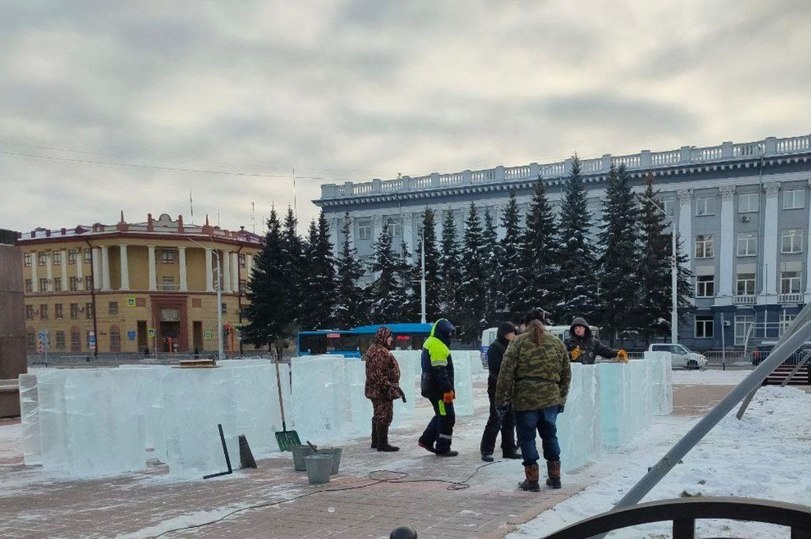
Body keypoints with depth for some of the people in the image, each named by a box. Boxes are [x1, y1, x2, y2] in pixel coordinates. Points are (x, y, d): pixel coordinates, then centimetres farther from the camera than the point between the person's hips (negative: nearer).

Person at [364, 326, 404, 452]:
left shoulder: (374, 349, 16)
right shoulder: (381, 352, -19)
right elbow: (379, 374, -25)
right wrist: (388, 387, -23)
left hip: (375, 390, 11)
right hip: (382, 390, -11)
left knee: (378, 416, 17)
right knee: (384, 416, -5)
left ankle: (376, 441, 26)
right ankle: (382, 444, 0)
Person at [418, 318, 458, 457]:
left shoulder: (431, 343, 16)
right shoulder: (437, 346, -18)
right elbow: (440, 371, -24)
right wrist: (447, 390, -24)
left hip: (432, 387, 10)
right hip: (438, 388, -10)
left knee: (441, 415, 20)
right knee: (447, 417, -2)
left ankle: (426, 440, 24)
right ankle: (443, 448, 4)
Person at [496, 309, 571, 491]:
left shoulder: (518, 342, -4)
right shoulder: (557, 343, 9)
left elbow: (506, 373, -8)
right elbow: (566, 374, 14)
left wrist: (502, 400, -3)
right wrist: (561, 399, 23)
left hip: (525, 399, -4)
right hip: (551, 399, 4)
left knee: (527, 437, 7)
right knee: (550, 435, 17)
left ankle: (532, 480, 9)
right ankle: (555, 477, 23)